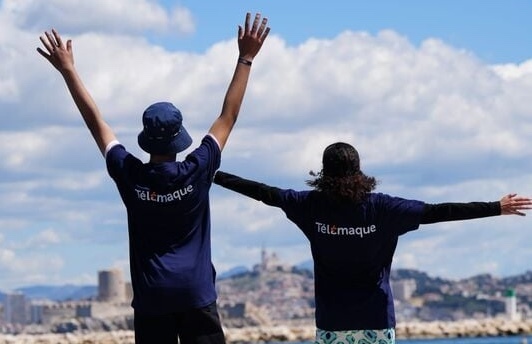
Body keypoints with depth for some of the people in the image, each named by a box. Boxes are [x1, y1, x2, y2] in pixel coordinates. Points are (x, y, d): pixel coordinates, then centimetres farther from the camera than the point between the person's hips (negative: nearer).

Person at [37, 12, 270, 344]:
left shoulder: (130, 176, -3)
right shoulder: (196, 172, -6)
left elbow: (96, 121, 5)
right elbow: (228, 117, 2)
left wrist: (67, 69, 13)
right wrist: (246, 59, 8)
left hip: (151, 295, 1)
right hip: (196, 293, -1)